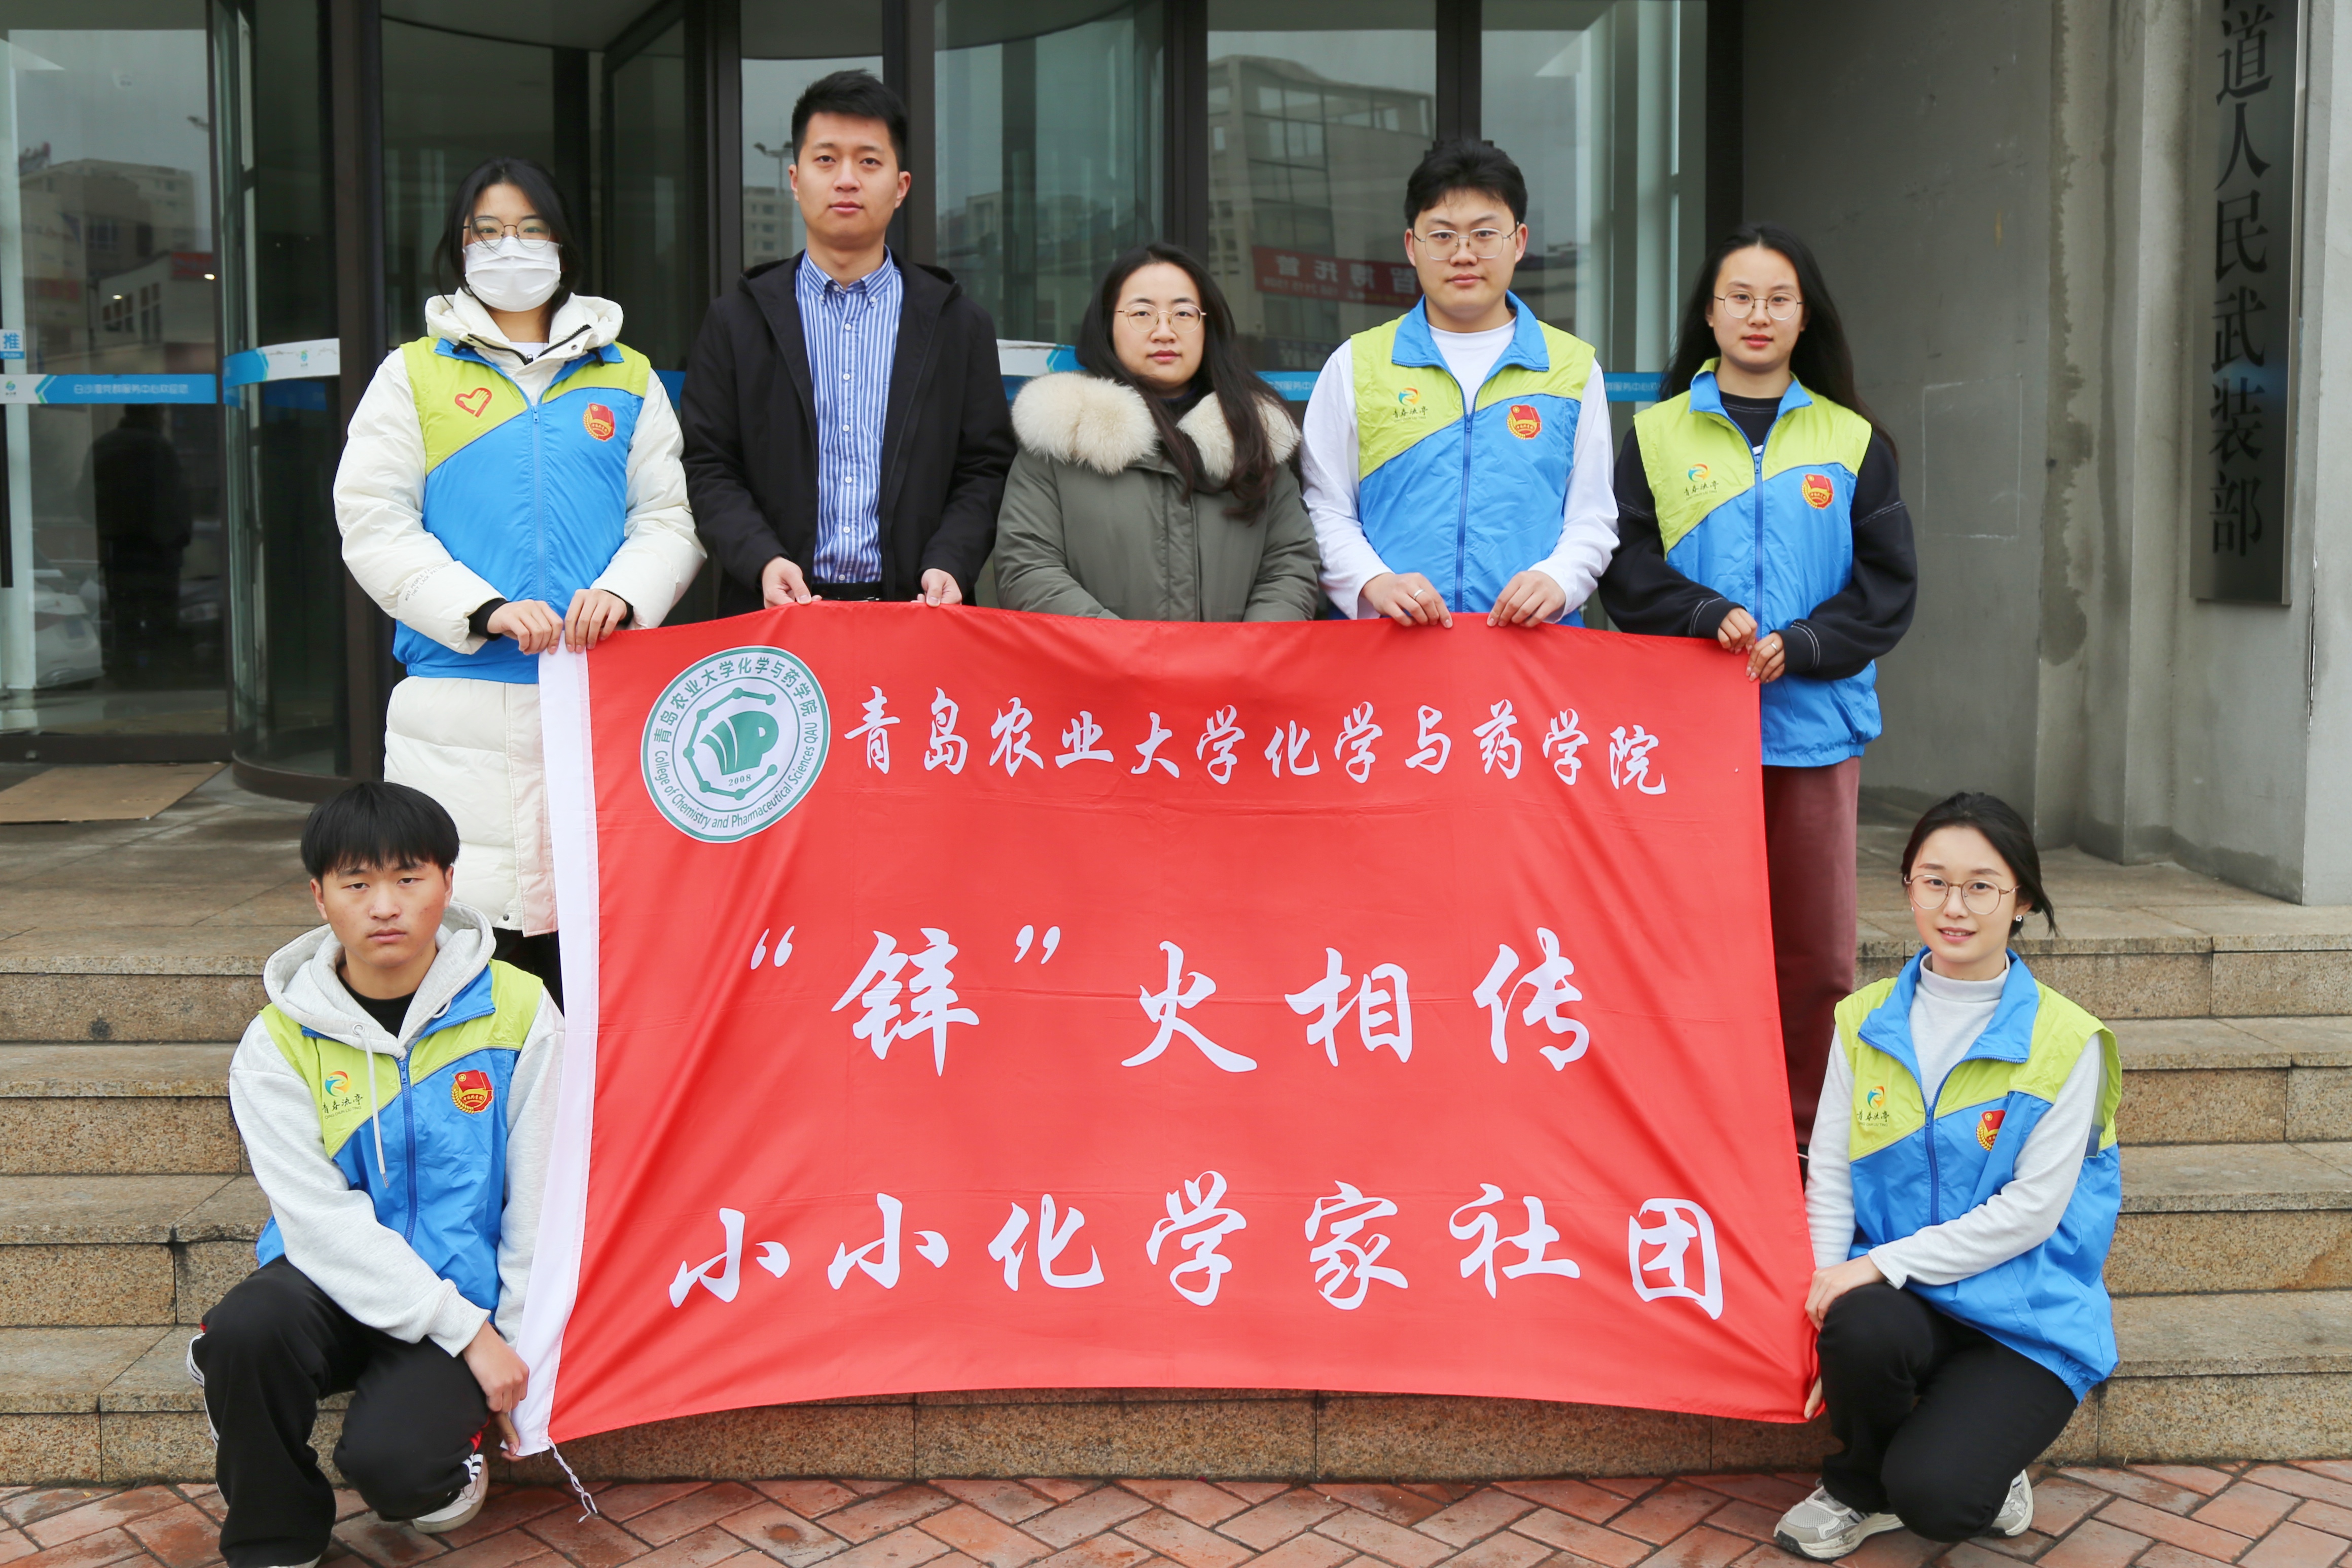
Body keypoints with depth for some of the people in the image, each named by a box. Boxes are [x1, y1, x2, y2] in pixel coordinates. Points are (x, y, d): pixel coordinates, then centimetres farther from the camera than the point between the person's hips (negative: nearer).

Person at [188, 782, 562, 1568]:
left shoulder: (517, 1009, -5)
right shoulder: (278, 1044, -5)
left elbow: (540, 1199, -1)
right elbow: (321, 1217, -13)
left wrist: (517, 1352, -4)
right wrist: (467, 1332, -19)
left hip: (472, 1291, -1)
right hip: (341, 1284, 2)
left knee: (389, 1461, -26)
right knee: (244, 1331, -31)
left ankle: (448, 1444, 12)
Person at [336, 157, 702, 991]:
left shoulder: (627, 378, 17)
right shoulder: (413, 374, 12)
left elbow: (670, 517, 10)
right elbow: (374, 527, 3)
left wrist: (622, 592, -12)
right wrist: (484, 610, -12)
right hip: (461, 706, -1)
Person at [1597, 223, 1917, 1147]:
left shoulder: (1852, 441, 11)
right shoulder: (1658, 433, 9)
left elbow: (1888, 586, 5)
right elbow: (1626, 567, 1)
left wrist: (1796, 646, -10)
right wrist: (1711, 616, -15)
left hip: (1815, 724, 1)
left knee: (1815, 952, 2)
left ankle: (1804, 1140, 15)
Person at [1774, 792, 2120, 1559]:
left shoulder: (2066, 1040, -6)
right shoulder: (1865, 1021, 5)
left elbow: (2031, 1210, -11)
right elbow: (1829, 1178, 4)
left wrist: (1883, 1264, -18)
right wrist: (1827, 1291, -12)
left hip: (2023, 1311, -3)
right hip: (1895, 1294, 3)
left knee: (1934, 1496, -24)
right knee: (1861, 1326, -34)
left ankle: (1975, 1467, 14)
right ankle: (1861, 1486, -1)